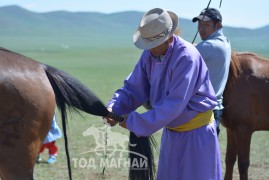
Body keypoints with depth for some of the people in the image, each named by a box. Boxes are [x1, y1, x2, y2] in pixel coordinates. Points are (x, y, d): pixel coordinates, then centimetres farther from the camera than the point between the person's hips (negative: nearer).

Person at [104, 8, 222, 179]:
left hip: (196, 133, -7)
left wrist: (135, 122, -27)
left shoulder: (187, 57, -27)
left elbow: (174, 104, -30)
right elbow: (134, 88, 1)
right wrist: (113, 108, -19)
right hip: (172, 132, 8)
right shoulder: (150, 54, -5)